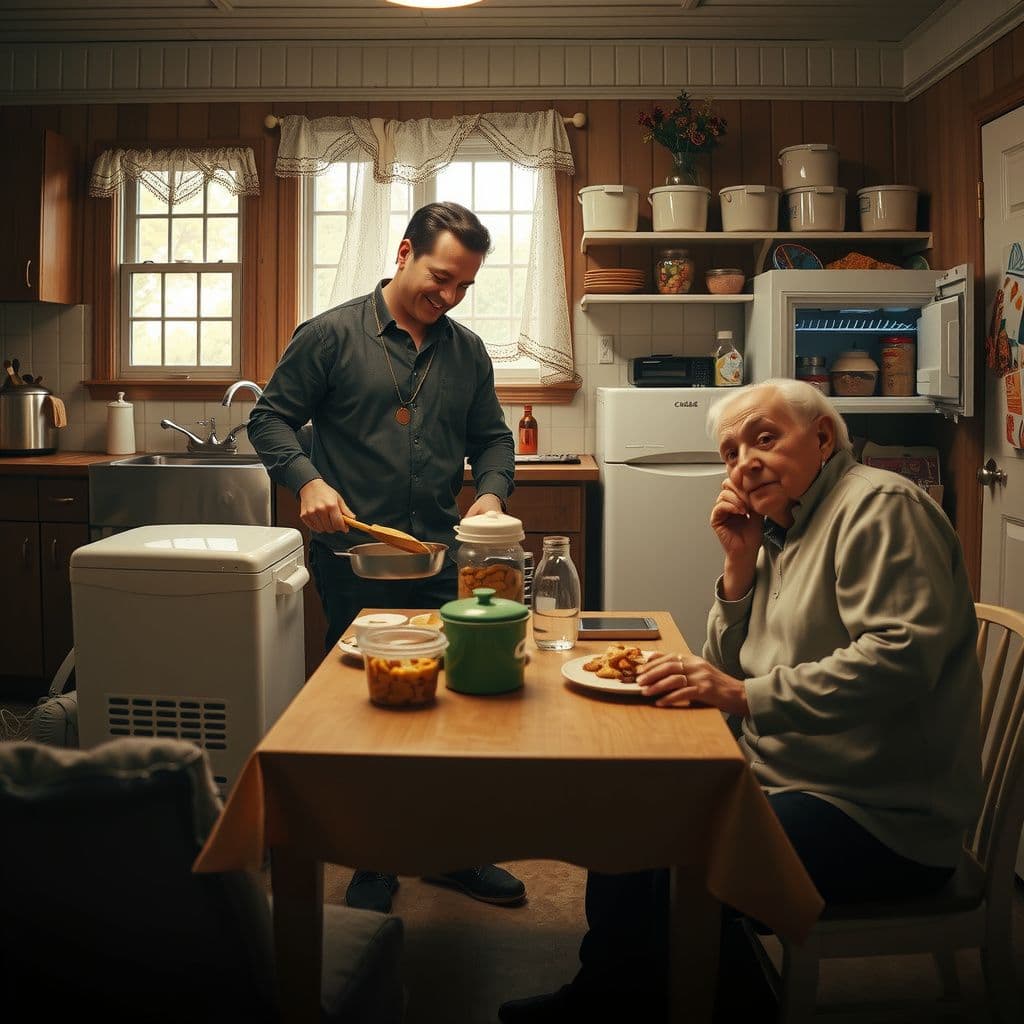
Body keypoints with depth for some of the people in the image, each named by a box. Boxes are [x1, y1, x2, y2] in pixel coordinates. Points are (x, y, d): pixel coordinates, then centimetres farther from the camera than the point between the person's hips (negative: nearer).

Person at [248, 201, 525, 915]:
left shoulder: (468, 352, 11)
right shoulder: (331, 335, -1)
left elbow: (492, 438, 16)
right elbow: (271, 419, 0)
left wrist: (491, 492, -4)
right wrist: (307, 480, -17)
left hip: (442, 559, 4)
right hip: (353, 558, -3)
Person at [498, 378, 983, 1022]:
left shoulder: (880, 507, -14)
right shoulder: (781, 531, 12)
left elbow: (900, 656, -29)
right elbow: (730, 668, 11)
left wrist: (744, 695, -29)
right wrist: (740, 564, -2)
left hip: (882, 820, -9)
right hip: (785, 779, 9)